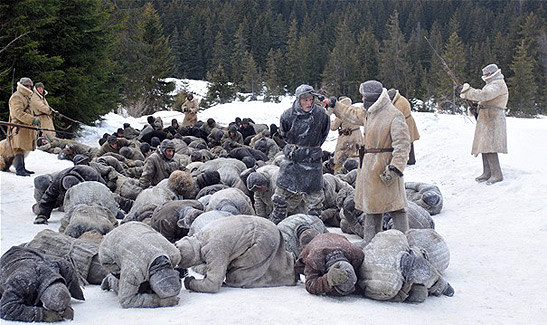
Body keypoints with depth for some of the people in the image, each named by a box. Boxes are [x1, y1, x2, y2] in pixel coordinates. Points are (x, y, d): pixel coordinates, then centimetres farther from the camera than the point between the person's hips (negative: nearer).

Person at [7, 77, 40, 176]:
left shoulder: (25, 97, 24)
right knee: (19, 149, -12)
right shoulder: (16, 97, -10)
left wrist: (35, 120, 22)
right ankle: (19, 170, -15)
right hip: (18, 128, -10)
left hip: (25, 129, 10)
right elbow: (18, 113, -22)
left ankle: (22, 168, 19)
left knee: (22, 149, 13)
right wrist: (33, 120, -26)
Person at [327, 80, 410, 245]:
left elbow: (402, 145, -20)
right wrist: (335, 105, 39)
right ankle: (370, 242, 26)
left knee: (395, 207, -6)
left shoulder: (394, 116, -16)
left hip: (385, 168, -9)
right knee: (372, 207, 16)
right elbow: (353, 115, 33)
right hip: (369, 168, 9)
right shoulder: (370, 114, 11)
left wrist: (395, 169, -26)